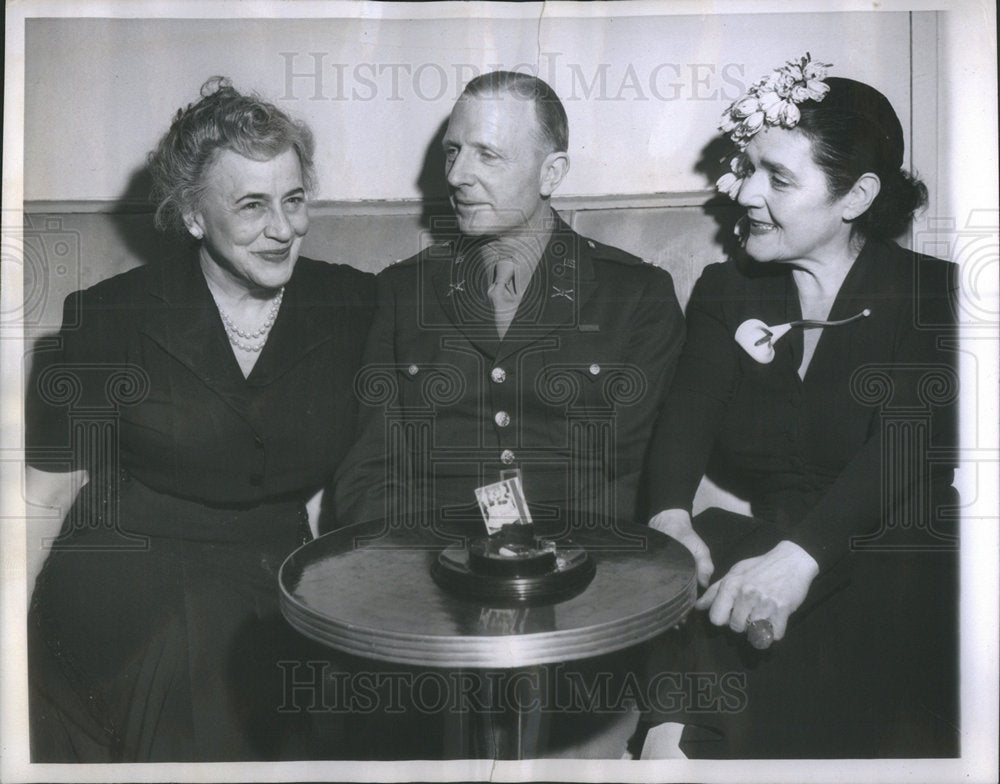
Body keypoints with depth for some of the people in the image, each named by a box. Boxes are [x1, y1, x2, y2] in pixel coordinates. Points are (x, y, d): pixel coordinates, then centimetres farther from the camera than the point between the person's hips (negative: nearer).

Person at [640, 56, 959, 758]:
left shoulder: (932, 294, 0)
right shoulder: (725, 291, 12)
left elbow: (906, 444, -17)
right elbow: (688, 410, -5)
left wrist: (799, 556, -34)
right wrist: (670, 515, -27)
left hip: (898, 559, -2)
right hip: (763, 539, 3)